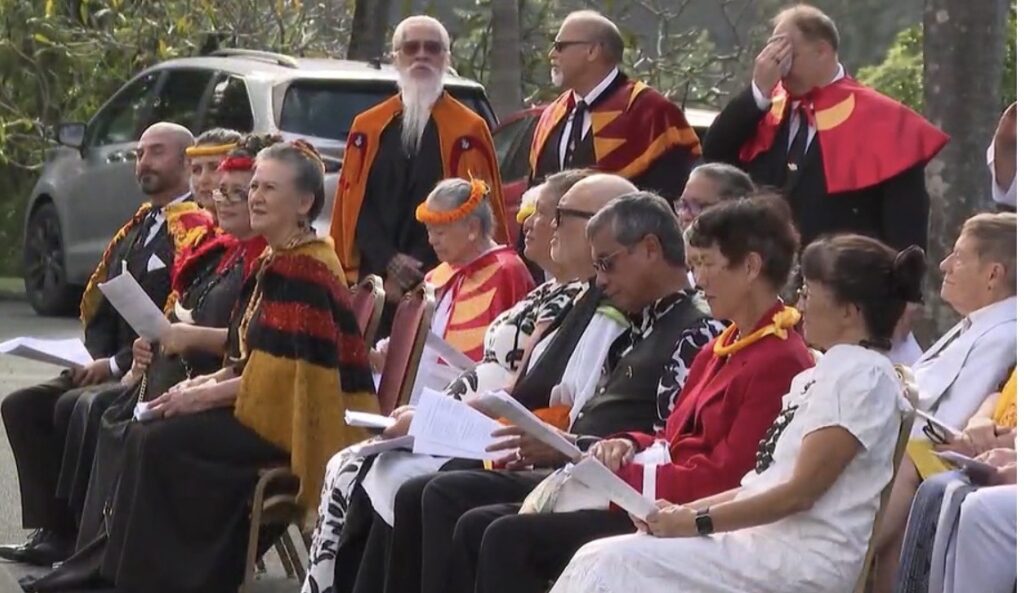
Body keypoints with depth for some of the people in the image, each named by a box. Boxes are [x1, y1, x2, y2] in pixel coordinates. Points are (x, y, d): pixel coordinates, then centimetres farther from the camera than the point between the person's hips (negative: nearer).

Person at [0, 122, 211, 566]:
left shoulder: (195, 231, -12)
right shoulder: (137, 228, 17)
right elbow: (98, 307, 18)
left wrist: (117, 364, -17)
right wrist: (101, 360, -1)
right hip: (113, 369, 9)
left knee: (73, 408, -29)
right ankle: (53, 530, -7)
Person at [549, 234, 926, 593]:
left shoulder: (864, 376, -10)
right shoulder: (822, 375, 21)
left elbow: (800, 492, -15)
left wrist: (697, 521, -10)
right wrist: (683, 511, 6)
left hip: (807, 559, -9)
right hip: (763, 538, 9)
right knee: (604, 560, -6)